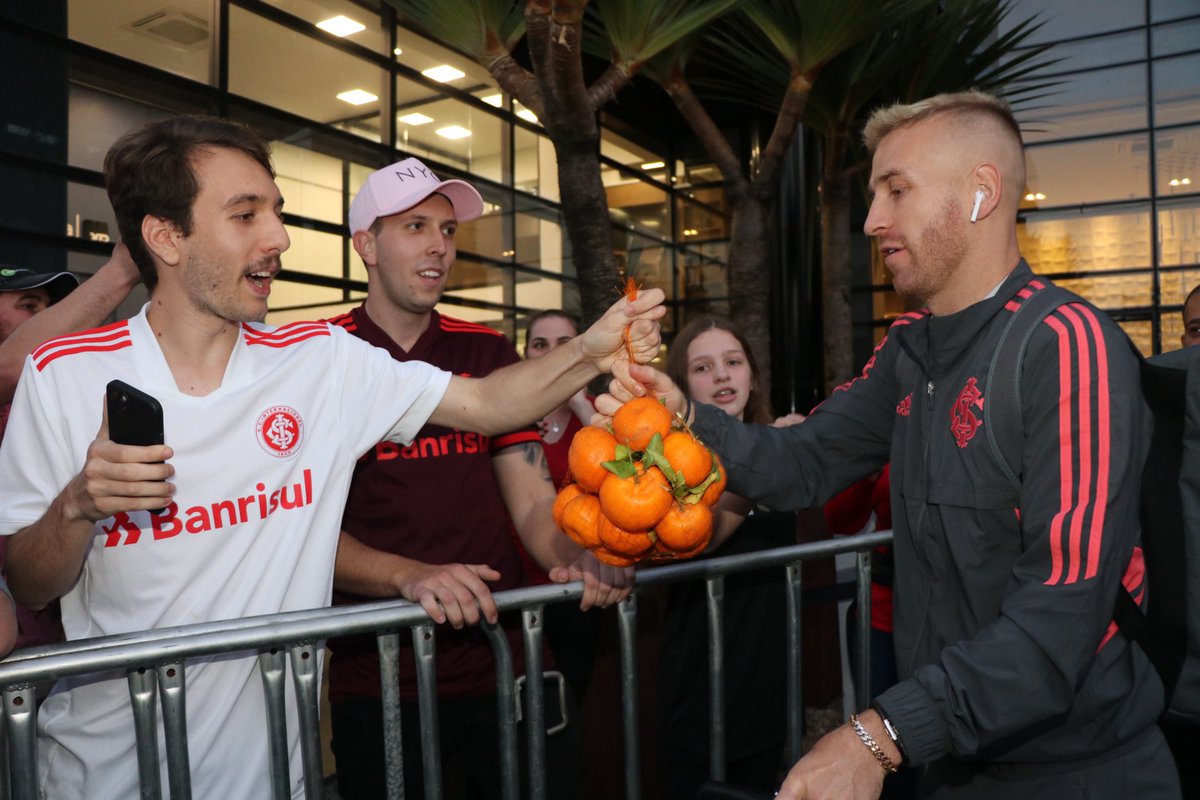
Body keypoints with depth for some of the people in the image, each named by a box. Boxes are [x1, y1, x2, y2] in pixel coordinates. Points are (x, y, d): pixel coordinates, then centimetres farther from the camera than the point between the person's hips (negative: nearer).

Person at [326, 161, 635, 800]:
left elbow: (533, 503, 3)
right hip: (379, 682, -3)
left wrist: (579, 559, -18)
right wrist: (410, 575, -26)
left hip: (507, 665, 3)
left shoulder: (489, 352, 6)